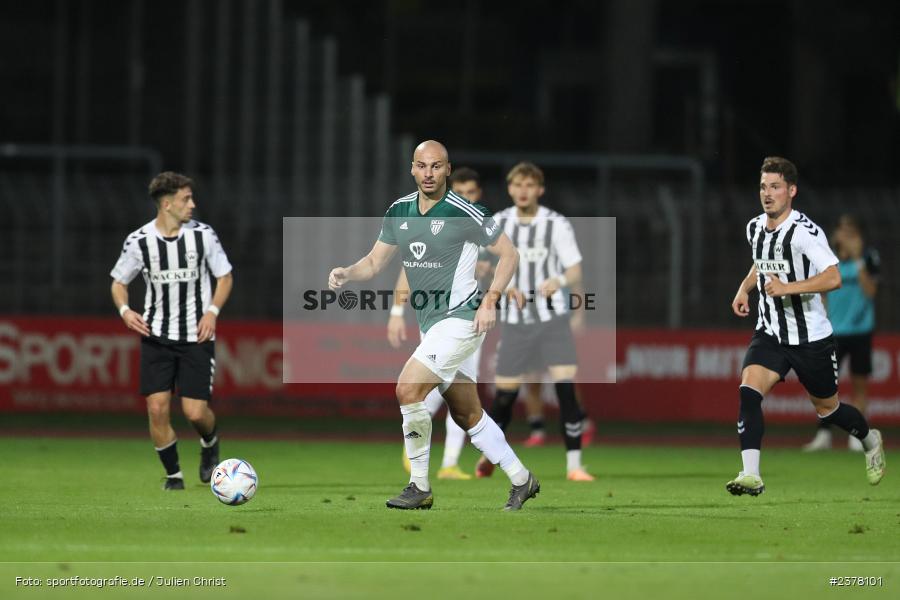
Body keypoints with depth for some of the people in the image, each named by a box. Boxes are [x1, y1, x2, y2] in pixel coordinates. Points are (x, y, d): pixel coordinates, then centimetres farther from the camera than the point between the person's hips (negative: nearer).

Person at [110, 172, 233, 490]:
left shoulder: (203, 234, -5)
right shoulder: (139, 241, -6)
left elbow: (225, 276, 6)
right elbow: (119, 281, 7)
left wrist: (212, 311, -10)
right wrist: (125, 310, -13)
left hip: (197, 336, 0)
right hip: (156, 335, 0)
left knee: (195, 412, -7)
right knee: (157, 407, -10)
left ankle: (210, 442, 29)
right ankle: (173, 474, 9)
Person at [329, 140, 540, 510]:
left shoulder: (464, 213, -13)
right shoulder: (398, 212, 6)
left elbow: (509, 253, -6)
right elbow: (374, 263, 10)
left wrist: (490, 301, -15)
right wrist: (345, 274, -11)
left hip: (461, 318, -8)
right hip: (430, 324, 8)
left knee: (408, 388, -19)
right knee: (468, 414, 13)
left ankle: (420, 487, -9)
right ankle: (522, 481, 26)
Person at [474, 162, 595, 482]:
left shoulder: (557, 225, -5)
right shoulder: (498, 224, 2)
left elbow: (576, 271, -8)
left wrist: (559, 280, -31)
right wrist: (504, 284, -10)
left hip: (552, 318, -2)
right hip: (514, 320, 2)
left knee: (566, 388, -16)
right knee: (505, 395, 5)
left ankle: (574, 464, -11)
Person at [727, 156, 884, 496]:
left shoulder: (804, 232, -20)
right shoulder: (755, 228, 4)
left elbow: (833, 278, -29)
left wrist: (787, 288, -35)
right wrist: (744, 288, 10)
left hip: (811, 338, -5)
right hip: (770, 334, 5)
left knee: (827, 410, 12)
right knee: (748, 392, -21)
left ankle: (870, 440, 45)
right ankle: (751, 475, -25)